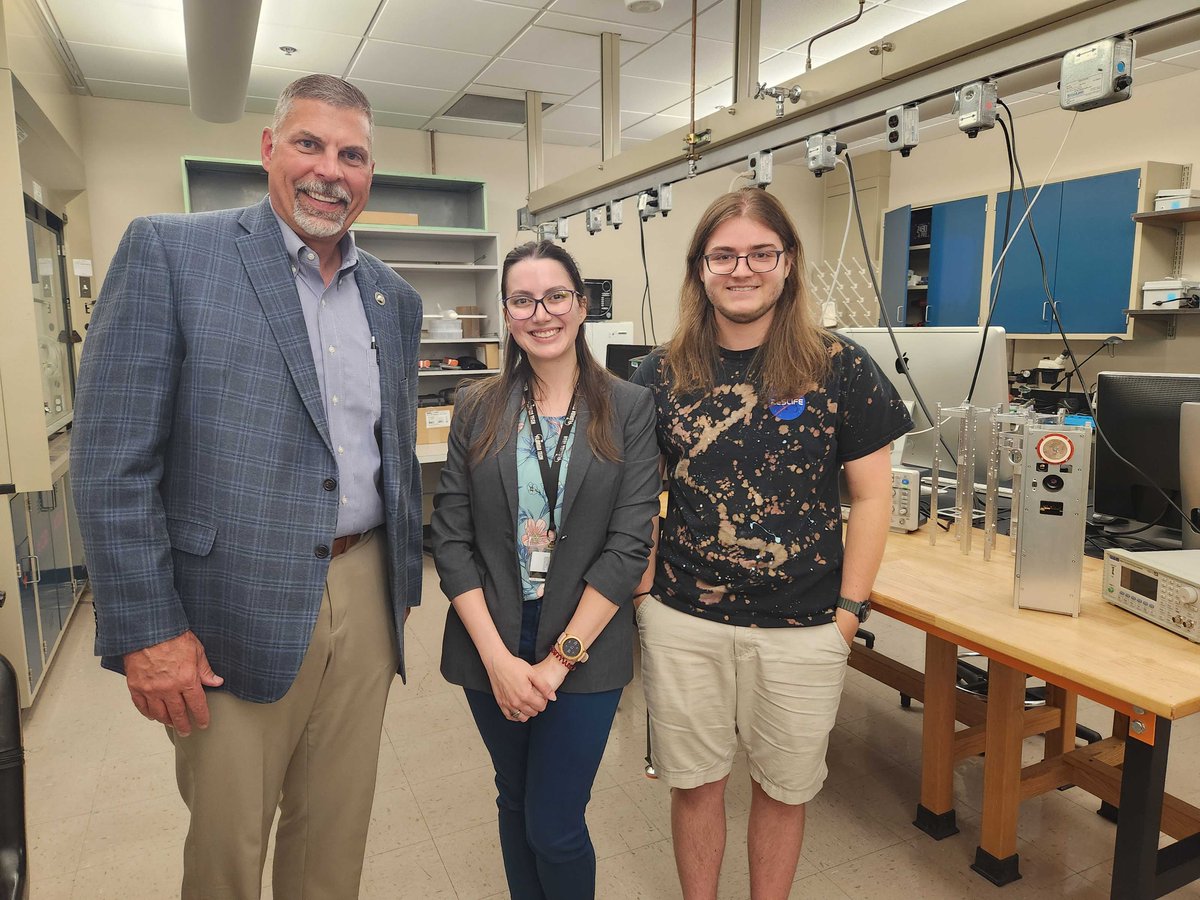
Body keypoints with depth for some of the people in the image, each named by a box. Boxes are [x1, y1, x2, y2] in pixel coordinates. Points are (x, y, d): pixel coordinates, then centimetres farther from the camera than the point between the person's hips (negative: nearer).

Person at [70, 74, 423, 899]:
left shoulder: (396, 299, 9)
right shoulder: (168, 252, -6)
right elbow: (112, 461, -10)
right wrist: (145, 631, -12)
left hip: (365, 600, 4)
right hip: (237, 612, -4)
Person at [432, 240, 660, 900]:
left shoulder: (629, 408, -5)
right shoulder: (477, 409, 1)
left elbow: (629, 544, -10)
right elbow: (451, 539, -3)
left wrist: (560, 658, -13)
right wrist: (498, 656, -11)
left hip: (585, 646, -2)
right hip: (491, 643, 3)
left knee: (555, 827, 5)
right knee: (516, 803, 20)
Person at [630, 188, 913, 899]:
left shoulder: (839, 368, -5)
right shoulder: (662, 375, 0)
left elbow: (872, 496, -2)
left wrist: (849, 612, -5)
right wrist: (643, 592, 0)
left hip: (802, 628, -1)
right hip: (684, 621, 2)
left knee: (784, 788, 17)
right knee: (695, 782, 16)